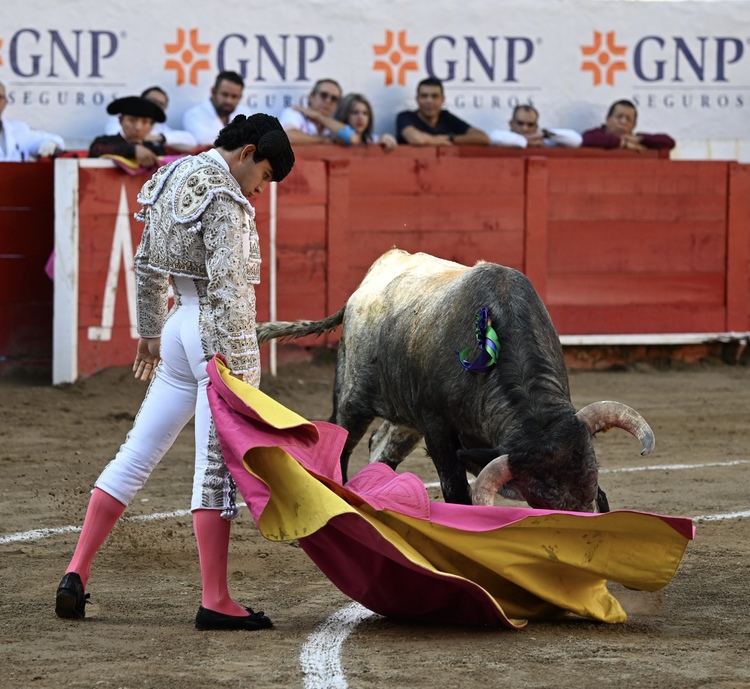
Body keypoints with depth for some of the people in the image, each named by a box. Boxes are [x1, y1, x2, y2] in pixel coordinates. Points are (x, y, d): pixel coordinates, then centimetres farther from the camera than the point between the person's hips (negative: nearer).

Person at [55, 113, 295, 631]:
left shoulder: (174, 179, 12)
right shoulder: (223, 196, -15)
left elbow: (146, 265, 21)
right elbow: (227, 284, -21)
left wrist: (150, 332, 30)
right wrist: (239, 365, -23)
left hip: (180, 328, 9)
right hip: (219, 334, -9)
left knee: (137, 453, 12)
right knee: (218, 465, -5)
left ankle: (77, 573, 11)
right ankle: (216, 601, -1)